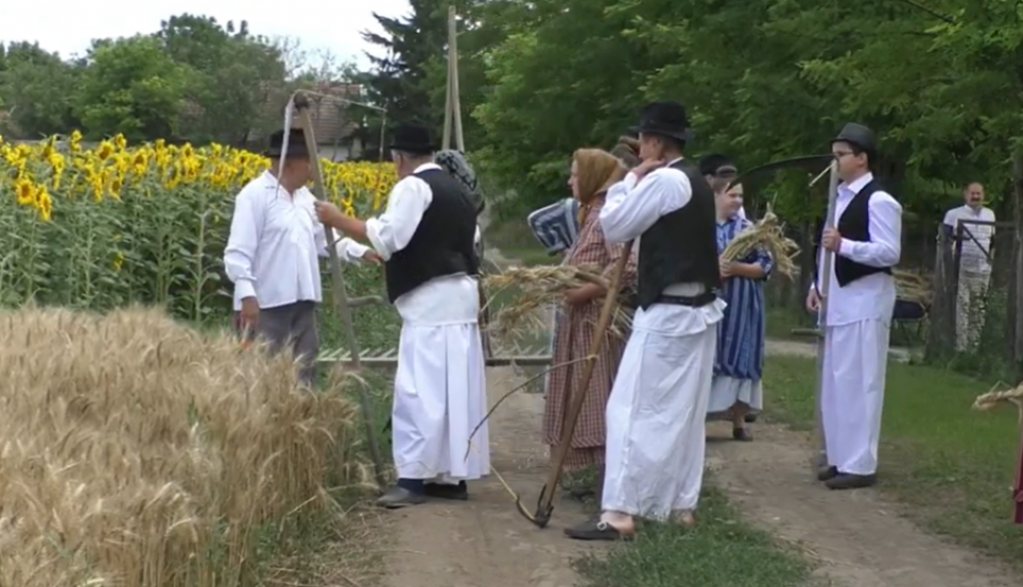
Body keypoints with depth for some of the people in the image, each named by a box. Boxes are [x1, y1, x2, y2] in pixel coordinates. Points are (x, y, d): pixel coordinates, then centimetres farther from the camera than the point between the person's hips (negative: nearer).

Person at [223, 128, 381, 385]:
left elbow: (325, 238, 21)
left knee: (304, 371, 12)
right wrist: (247, 296, -23)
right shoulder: (255, 195, -11)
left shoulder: (304, 196, 14)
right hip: (268, 303, -8)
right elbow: (238, 253, -15)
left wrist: (360, 251, 8)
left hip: (302, 302, 9)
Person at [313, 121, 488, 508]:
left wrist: (338, 220, -12)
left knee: (420, 389, -9)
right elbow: (470, 239, 22)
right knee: (455, 388, 10)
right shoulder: (454, 189, 18)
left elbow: (387, 237, -19)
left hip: (430, 301, -9)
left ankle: (414, 478, -10)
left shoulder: (412, 187, -9)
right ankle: (453, 475, 14)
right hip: (459, 296, 9)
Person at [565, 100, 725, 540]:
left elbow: (613, 227, -9)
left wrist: (631, 180, -1)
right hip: (698, 310, 10)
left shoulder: (663, 180, -15)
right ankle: (680, 505, 17)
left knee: (633, 410, -9)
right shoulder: (696, 183, 15)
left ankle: (618, 513, -11)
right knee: (684, 413, 12)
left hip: (667, 313, -10)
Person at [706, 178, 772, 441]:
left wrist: (736, 268, -14)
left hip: (741, 308, 2)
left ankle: (739, 420, 11)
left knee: (739, 358, 3)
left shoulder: (748, 228, 6)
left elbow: (765, 265, 1)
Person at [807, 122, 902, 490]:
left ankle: (860, 464, -4)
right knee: (836, 383, 12)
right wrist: (818, 286, 12)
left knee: (859, 382, -8)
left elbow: (890, 253, -20)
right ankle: (841, 458, 20)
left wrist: (844, 245, -30)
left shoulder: (878, 201, -13)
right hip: (840, 300, 10)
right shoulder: (840, 197, 17)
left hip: (865, 301, -10)